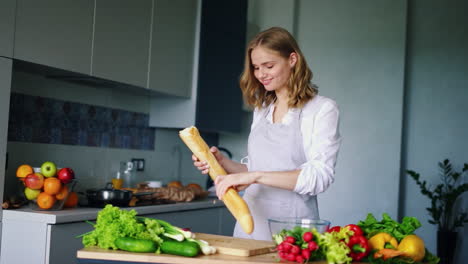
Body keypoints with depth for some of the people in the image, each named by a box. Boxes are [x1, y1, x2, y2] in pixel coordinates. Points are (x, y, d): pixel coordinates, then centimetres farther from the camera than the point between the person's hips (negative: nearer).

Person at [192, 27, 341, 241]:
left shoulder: (322, 109, -6)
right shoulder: (261, 110, 14)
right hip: (250, 222, 5)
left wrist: (255, 176, -23)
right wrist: (223, 162, 0)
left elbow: (320, 176, -17)